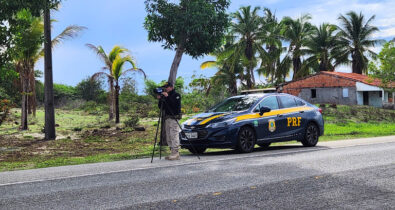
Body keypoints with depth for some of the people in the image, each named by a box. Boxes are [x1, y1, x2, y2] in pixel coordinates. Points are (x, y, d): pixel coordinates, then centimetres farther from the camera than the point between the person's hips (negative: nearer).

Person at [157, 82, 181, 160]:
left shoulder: (176, 95, 1)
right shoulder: (165, 96, 20)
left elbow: (176, 104, -17)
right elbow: (161, 107, 16)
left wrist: (167, 97, -18)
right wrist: (160, 100, 0)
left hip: (174, 118, -8)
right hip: (167, 118, 8)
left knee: (174, 136, -12)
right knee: (168, 137, 6)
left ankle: (176, 154, -12)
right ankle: (173, 153, 11)